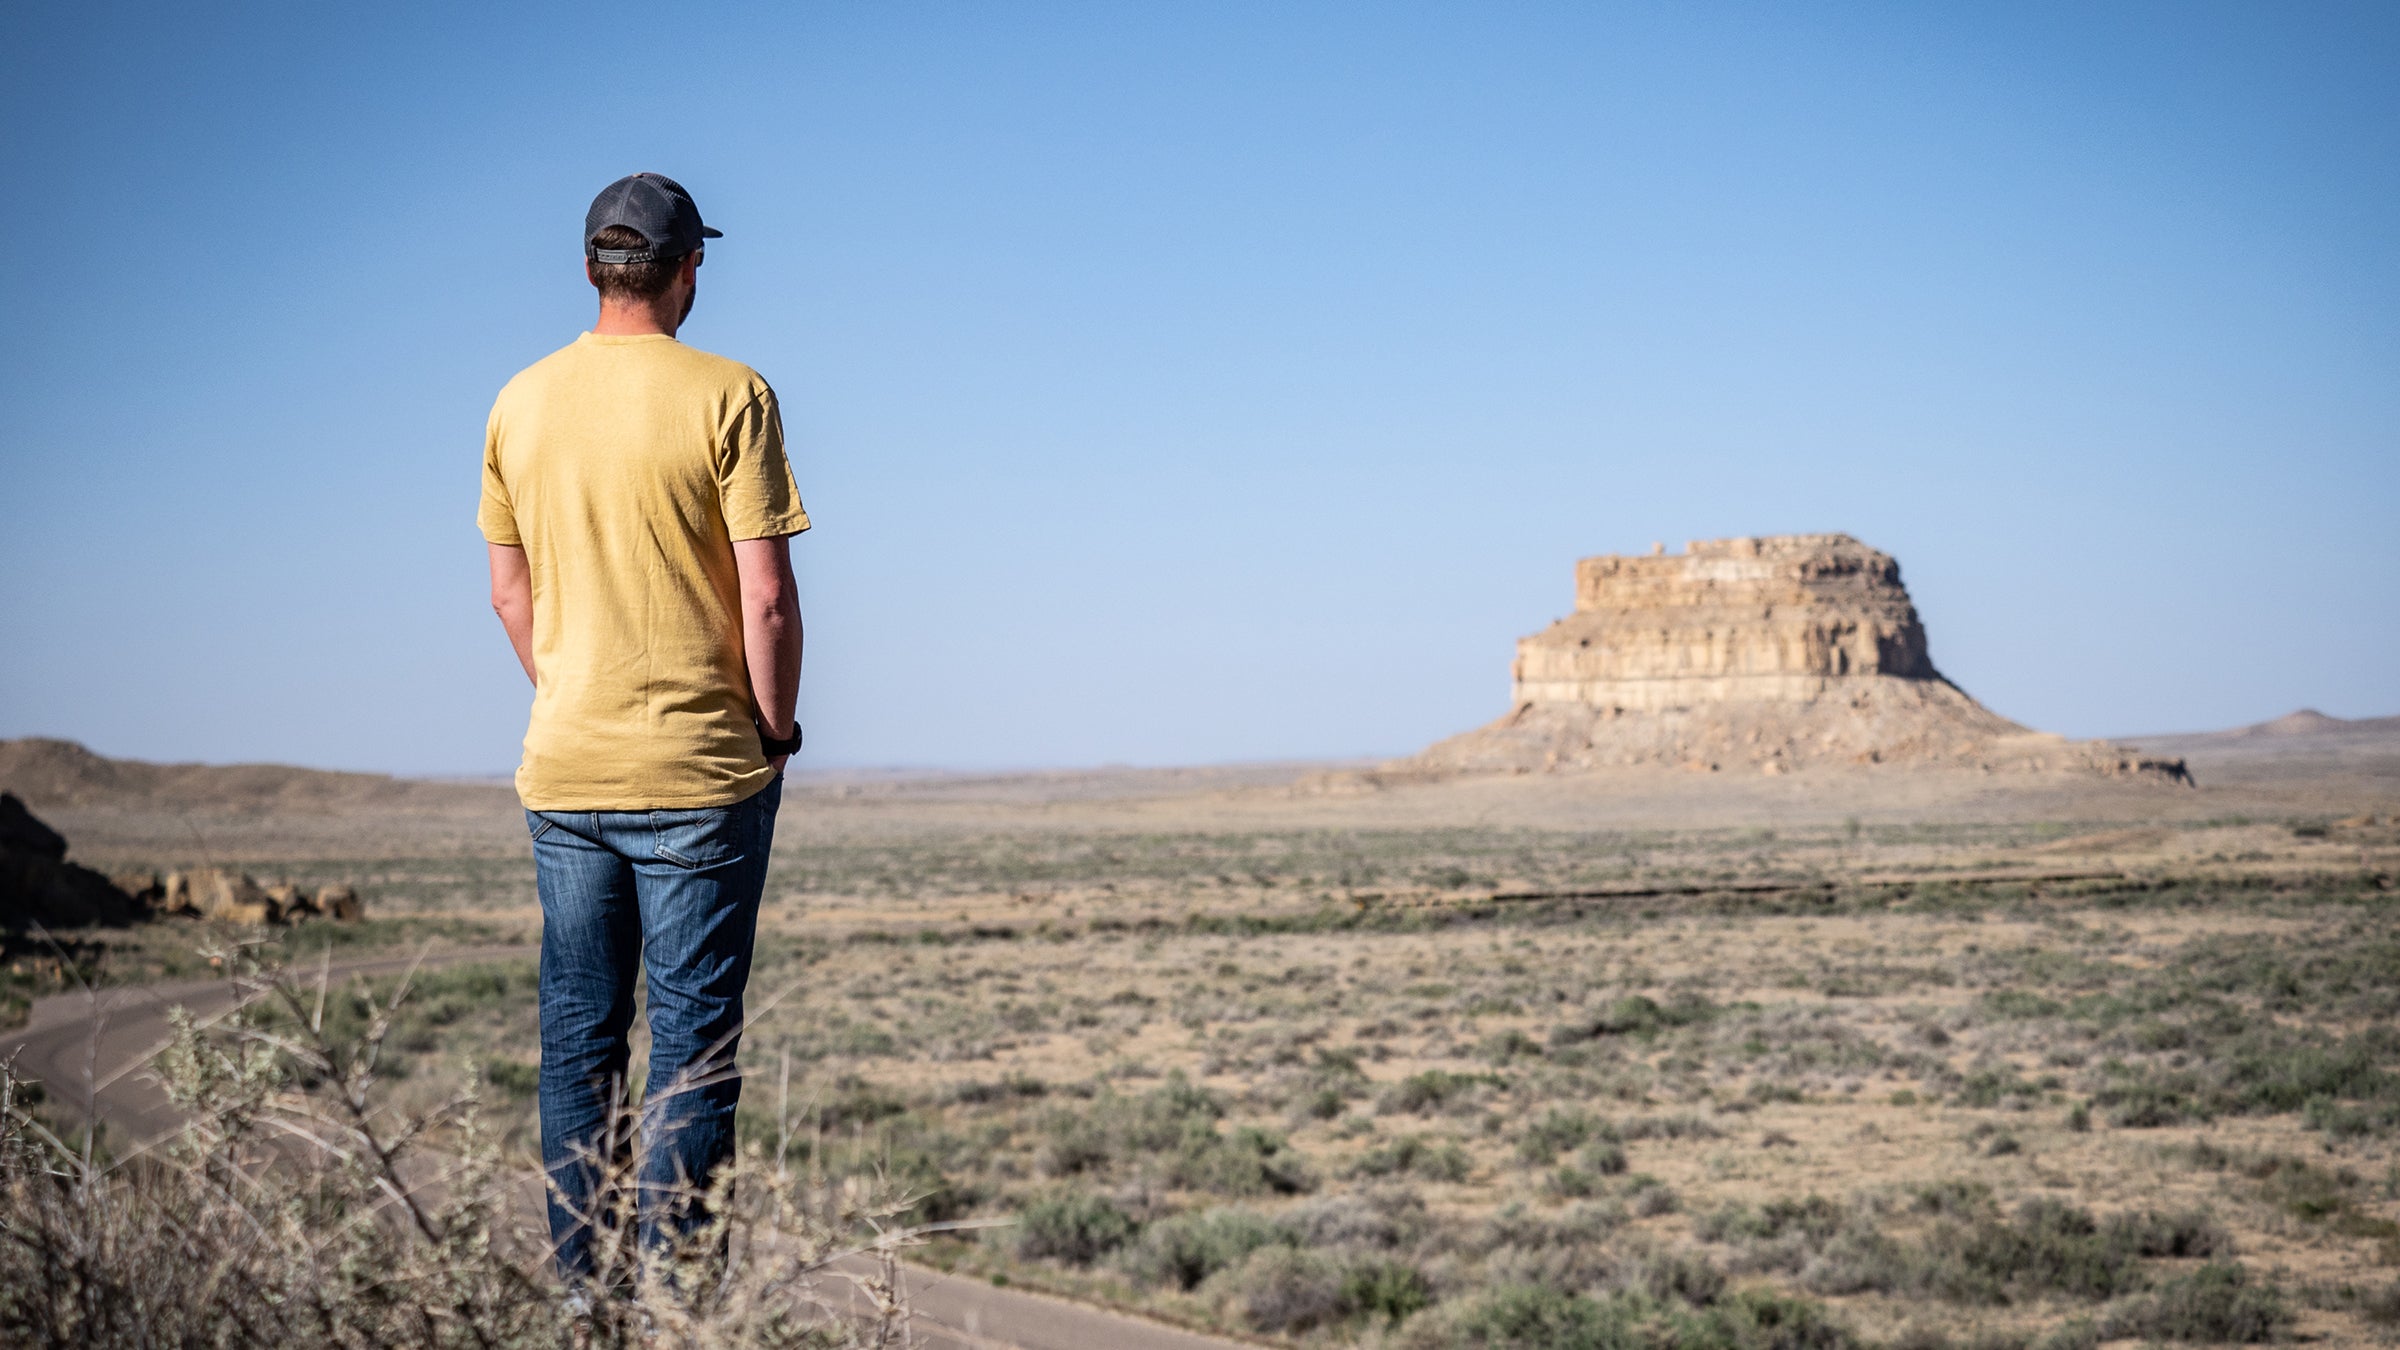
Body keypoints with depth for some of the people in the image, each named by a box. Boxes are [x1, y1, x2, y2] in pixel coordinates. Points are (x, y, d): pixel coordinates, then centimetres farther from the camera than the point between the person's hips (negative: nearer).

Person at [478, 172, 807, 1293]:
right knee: (691, 1032, 2)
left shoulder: (520, 402, 5)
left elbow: (510, 590, 12)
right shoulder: (728, 398, -10)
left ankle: (579, 1284, 16)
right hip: (701, 771, -4)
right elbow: (766, 595, -13)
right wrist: (776, 728, 0)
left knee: (577, 1033, 11)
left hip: (563, 769, 5)